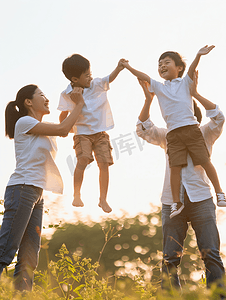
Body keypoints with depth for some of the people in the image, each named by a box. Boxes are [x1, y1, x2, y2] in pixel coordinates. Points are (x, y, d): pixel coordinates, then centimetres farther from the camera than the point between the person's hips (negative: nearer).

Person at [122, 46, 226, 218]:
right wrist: (129, 68, 7)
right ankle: (177, 202, 1)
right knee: (175, 166, -6)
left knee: (205, 161, -2)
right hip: (173, 133, 2)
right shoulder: (159, 87, 19)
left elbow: (192, 69, -6)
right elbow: (143, 77, 16)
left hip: (191, 128, -2)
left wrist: (198, 55, -22)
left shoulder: (185, 83, 11)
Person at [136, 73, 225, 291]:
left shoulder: (204, 135, 11)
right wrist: (148, 100, -5)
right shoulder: (168, 137, 17)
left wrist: (195, 94, -12)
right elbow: (143, 129, 7)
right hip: (172, 202, 2)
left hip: (200, 200, -2)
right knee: (170, 258, 0)